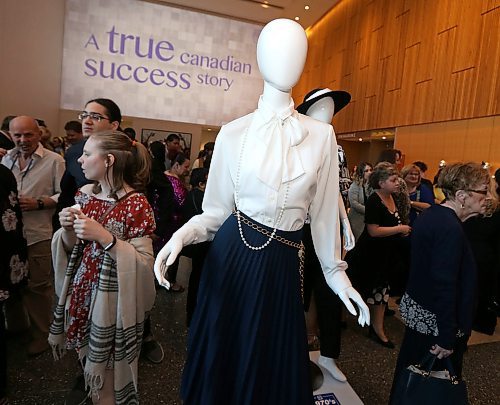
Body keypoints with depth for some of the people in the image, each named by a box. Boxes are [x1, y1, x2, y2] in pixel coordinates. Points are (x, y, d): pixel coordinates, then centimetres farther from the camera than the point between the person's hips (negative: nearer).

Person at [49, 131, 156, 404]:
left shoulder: (135, 203, -18)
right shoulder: (85, 194, 4)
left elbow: (145, 261, -19)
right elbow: (72, 249, 11)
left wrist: (105, 237, -28)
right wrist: (68, 230, -9)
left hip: (111, 302, -6)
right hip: (82, 294, 6)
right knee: (90, 370, 22)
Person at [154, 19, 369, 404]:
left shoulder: (321, 135, 1)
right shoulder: (234, 133, -2)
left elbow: (324, 211, 6)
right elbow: (217, 209, 0)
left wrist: (335, 271, 10)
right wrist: (183, 234, -18)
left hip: (281, 265, 1)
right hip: (231, 257, 0)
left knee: (273, 368, 17)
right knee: (222, 360, 18)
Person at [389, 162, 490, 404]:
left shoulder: (431, 214, 2)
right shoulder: (450, 229, -25)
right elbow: (445, 286, -25)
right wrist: (446, 338, -21)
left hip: (415, 310, 9)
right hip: (435, 321, -9)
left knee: (409, 373, 24)